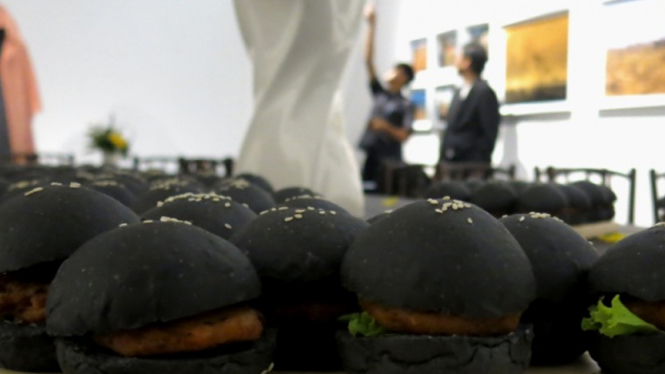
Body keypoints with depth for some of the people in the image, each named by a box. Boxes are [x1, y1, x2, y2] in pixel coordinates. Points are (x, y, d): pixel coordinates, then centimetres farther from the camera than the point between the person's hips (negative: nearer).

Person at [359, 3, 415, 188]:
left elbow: (405, 136, -4)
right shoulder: (379, 93, 13)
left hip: (389, 160, -4)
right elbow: (368, 61, 7)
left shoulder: (406, 105, 1)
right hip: (370, 155, 5)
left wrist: (386, 127, -22)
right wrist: (371, 26, 3)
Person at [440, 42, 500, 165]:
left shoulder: (484, 92, -9)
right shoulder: (459, 92, 16)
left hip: (473, 164, -8)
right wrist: (444, 159, 8)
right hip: (451, 162, 8)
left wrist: (480, 162, -14)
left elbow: (490, 133, -11)